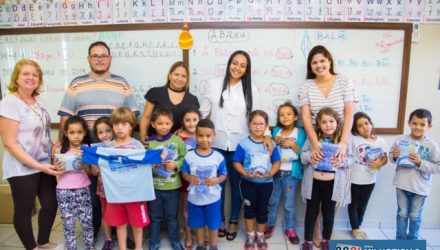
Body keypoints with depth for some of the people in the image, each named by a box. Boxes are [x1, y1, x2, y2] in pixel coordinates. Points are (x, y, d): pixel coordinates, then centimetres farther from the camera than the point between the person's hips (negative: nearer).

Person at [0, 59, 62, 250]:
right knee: (24, 211, 9)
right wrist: (39, 166, -22)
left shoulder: (38, 100, 6)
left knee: (51, 204, 15)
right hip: (22, 168, -7)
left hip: (44, 164, 7)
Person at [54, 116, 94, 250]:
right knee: (68, 224, 3)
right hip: (64, 191, 0)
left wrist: (84, 162, -19)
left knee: (87, 221, 3)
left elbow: (89, 171, -2)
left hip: (83, 190, 0)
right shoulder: (60, 149, -1)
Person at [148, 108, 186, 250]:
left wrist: (176, 165, -20)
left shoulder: (177, 140, -7)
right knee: (155, 216, 17)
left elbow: (184, 159, -4)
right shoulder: (149, 142, -8)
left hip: (172, 186, 0)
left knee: (172, 216, 17)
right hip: (154, 186, 0)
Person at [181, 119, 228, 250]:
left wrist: (217, 180, -22)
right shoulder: (189, 156, -8)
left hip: (213, 198, -1)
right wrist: (189, 178, -20)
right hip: (195, 198, 1)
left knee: (213, 224, 15)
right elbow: (184, 172, 1)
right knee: (198, 224, 19)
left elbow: (224, 175, -2)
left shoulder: (218, 157, -10)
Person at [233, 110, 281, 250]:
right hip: (248, 182, -1)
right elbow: (236, 163, -8)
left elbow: (277, 162, -1)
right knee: (249, 208, 12)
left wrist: (270, 173, -17)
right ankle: (250, 235, 32)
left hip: (266, 183, 2)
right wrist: (246, 174, -22)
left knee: (262, 209, 14)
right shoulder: (244, 144, -11)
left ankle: (260, 235, 34)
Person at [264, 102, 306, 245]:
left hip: (291, 173, -2)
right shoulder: (276, 130, 4)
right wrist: (274, 141, -12)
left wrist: (292, 144, -21)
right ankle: (269, 225, 30)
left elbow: (302, 153, -8)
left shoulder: (300, 132, -4)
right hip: (275, 171, 2)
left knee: (290, 203, 8)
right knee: (272, 201, 13)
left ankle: (290, 229, 24)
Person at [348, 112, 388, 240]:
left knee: (363, 205, 20)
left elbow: (385, 158, 3)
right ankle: (355, 229, 32)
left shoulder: (380, 141, -4)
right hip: (354, 178, -3)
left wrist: (379, 163, -15)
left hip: (370, 179, 3)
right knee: (354, 204, 12)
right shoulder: (353, 138, -14)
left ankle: (357, 228, 39)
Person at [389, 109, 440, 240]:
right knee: (402, 213, 17)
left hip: (420, 187, -1)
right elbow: (391, 157, 3)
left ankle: (412, 240, 37)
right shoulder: (401, 140, -9)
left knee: (415, 216, 18)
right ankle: (400, 239, 33)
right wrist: (394, 156, -18)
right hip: (402, 185, 1)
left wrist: (420, 162, -23)